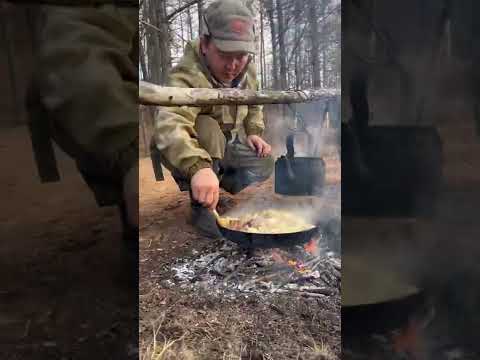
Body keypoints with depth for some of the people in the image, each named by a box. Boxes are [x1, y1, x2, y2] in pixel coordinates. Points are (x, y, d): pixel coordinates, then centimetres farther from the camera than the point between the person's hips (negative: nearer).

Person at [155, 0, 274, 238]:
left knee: (263, 165, -8)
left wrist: (253, 132, -6)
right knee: (205, 128, -36)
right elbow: (169, 125, -54)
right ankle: (202, 207, -20)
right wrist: (198, 167, -71)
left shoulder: (247, 70, -8)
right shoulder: (187, 77, -34)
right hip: (186, 153, -6)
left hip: (226, 147, 6)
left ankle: (217, 183, 14)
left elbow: (253, 105, 13)